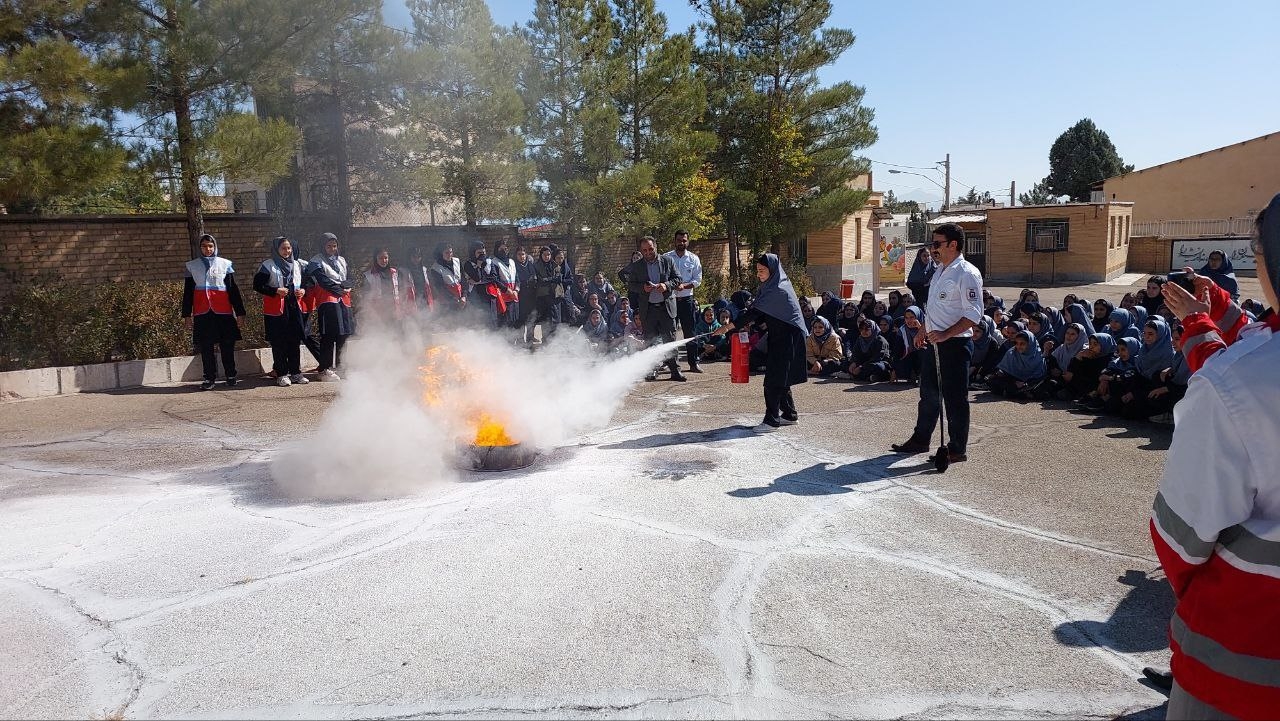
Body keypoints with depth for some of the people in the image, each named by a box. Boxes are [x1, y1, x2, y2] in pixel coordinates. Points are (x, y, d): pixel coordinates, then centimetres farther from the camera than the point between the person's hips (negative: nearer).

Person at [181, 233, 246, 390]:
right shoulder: (192, 265, 10)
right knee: (205, 347, 1)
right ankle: (209, 378, 6)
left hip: (223, 311, -1)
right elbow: (188, 292, 11)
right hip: (202, 311, 1)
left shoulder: (225, 264, 7)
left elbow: (233, 289, 6)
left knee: (227, 345, 1)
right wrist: (187, 314, 7)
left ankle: (230, 376, 12)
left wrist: (240, 312, 1)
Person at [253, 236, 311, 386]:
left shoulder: (297, 265, 14)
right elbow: (257, 285, -6)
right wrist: (276, 291, -17)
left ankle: (296, 373, 14)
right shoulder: (267, 265, -1)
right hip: (276, 309, -4)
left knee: (295, 342, 6)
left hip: (295, 307, 4)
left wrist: (303, 291, 2)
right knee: (279, 343, -2)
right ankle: (281, 374, 4)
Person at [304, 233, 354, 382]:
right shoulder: (316, 262, 1)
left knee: (343, 335, 6)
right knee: (328, 337, -11)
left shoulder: (341, 260, 22)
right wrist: (339, 289, -5)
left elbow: (348, 280, 16)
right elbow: (323, 281, -10)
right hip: (327, 301, -7)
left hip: (343, 300, 7)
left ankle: (339, 366, 16)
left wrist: (344, 286, -5)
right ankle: (323, 370, -9)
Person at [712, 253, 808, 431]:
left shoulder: (779, 290, -21)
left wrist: (729, 327, -24)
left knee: (774, 379, -9)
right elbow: (762, 314, 14)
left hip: (787, 339, -10)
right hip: (779, 337, 10)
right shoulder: (770, 286, 9)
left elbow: (756, 311, -24)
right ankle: (790, 414, 24)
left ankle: (771, 419, -5)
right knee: (780, 378, 14)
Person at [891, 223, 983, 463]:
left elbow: (974, 315, -19)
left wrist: (945, 334, -25)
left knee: (955, 397, -1)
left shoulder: (967, 274, -14)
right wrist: (924, 331, 21)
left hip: (955, 344, -9)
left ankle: (958, 449, 10)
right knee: (929, 393, 18)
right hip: (934, 342, 9)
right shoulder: (939, 271, 15)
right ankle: (920, 440, 31)